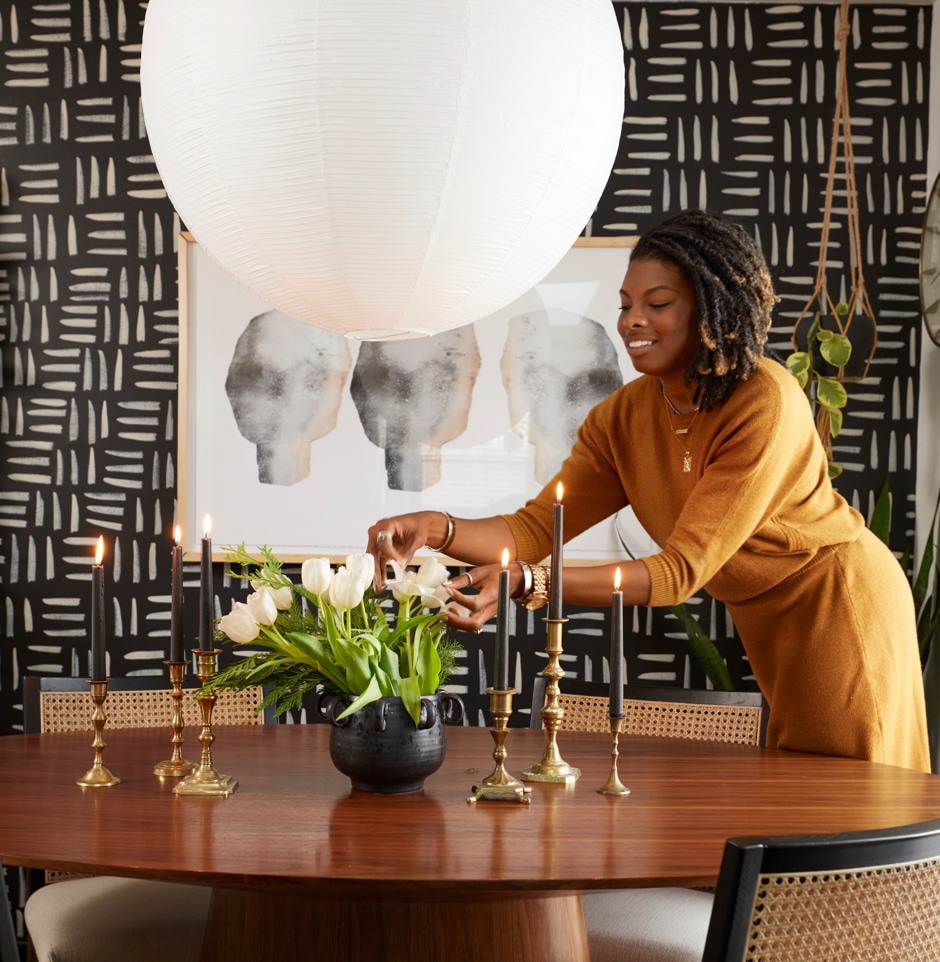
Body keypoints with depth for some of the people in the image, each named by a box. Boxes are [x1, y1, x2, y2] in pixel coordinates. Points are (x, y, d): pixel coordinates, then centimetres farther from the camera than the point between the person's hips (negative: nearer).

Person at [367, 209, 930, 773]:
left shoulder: (766, 403, -28)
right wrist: (437, 529, -31)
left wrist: (526, 582, -42)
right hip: (765, 621, 6)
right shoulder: (623, 417, -8)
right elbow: (537, 526, -11)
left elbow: (684, 568, -32)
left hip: (839, 603, -6)